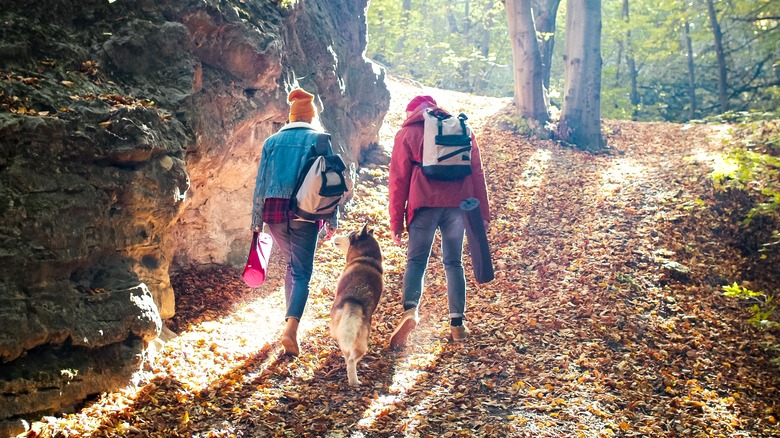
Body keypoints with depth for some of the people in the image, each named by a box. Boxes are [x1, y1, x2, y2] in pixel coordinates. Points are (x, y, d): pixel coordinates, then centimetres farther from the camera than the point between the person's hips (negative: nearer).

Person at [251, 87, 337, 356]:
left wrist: (256, 221, 13)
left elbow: (261, 182, 9)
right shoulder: (318, 139, 2)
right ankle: (291, 327, -19)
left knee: (290, 265, 22)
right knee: (302, 272, -1)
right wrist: (332, 220, 2)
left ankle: (291, 321, 29)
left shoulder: (272, 141, 10)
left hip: (274, 211, 3)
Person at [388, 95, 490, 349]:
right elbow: (477, 174, 12)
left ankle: (410, 309, -21)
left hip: (424, 205, -2)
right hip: (458, 204, 3)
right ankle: (457, 323, 10)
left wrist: (396, 222, 6)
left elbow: (398, 180, 4)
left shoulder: (407, 133, 9)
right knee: (454, 263, 12)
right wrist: (483, 214, 12)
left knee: (416, 261, 3)